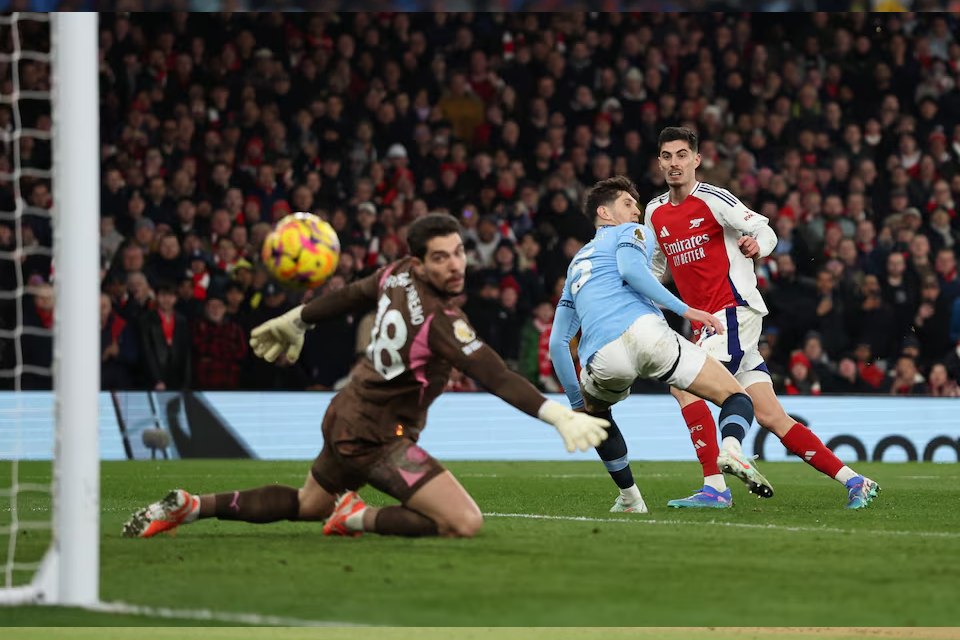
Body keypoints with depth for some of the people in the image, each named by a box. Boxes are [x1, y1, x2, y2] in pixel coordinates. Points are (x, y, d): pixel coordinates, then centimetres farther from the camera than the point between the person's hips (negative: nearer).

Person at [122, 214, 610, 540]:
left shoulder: (398, 275, -3)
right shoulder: (442, 320, -27)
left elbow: (346, 297, 15)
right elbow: (495, 377, -35)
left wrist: (292, 322, 32)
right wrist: (559, 416, -40)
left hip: (344, 418, 9)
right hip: (376, 438, -9)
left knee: (310, 504, 35)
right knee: (464, 522, -21)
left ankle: (190, 507, 29)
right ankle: (360, 518, -6)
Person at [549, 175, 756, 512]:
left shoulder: (576, 263, 37)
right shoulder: (631, 232, 21)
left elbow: (557, 342, 33)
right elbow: (630, 269, -6)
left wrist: (577, 403, 38)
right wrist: (684, 309, -9)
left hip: (602, 359, 5)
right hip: (644, 332, -5)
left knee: (594, 412, 38)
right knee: (737, 398, 2)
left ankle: (630, 498, 32)